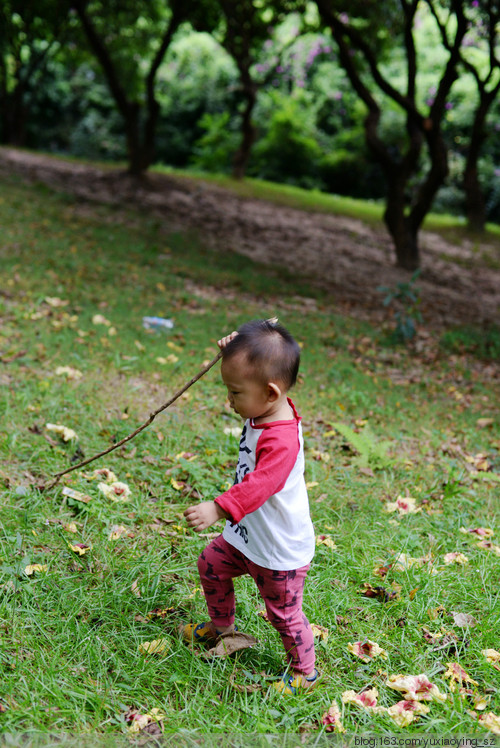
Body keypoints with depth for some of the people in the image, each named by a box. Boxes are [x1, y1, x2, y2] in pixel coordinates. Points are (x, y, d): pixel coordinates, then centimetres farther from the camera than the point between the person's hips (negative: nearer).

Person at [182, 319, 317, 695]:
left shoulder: (281, 440, -36)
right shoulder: (265, 409, -7)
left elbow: (259, 485, -46)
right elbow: (249, 369, 13)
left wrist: (217, 508, -56)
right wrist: (235, 351, -5)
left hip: (281, 550, -9)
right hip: (248, 534, 9)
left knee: (283, 611, 7)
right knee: (212, 565, 23)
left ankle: (304, 671, 31)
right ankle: (222, 626, 48)